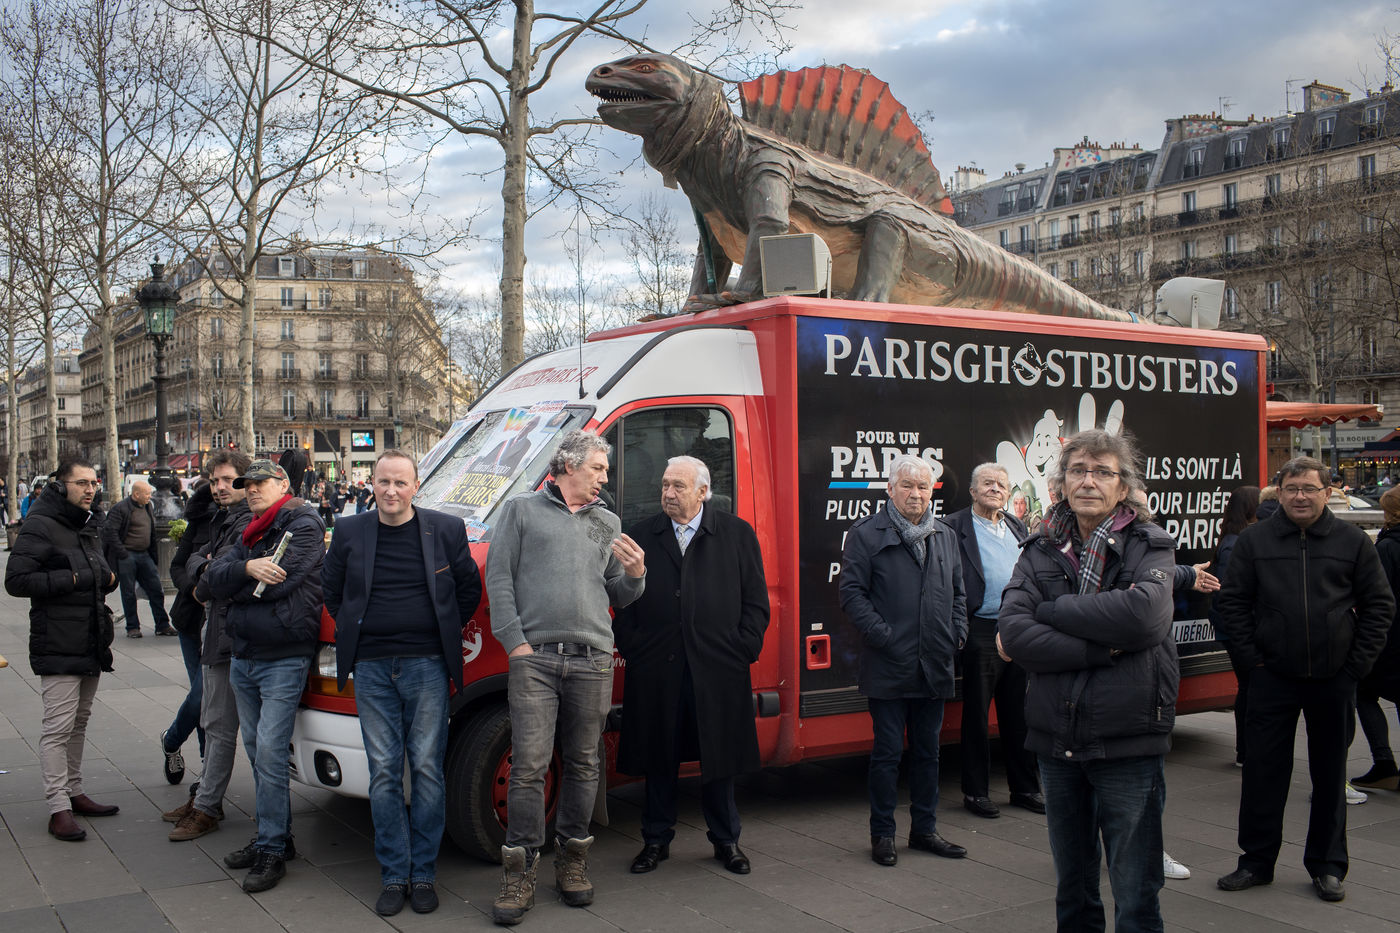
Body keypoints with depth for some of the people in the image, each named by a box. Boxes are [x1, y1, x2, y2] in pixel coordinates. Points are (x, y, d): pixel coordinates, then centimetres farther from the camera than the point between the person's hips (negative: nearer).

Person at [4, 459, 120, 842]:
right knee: (58, 727, -7)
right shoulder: (39, 527, -11)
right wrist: (73, 579, -22)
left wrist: (107, 577, 6)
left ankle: (74, 792, 26)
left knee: (78, 721, 16)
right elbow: (17, 580, -19)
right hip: (59, 647, -9)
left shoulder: (89, 526, 16)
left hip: (91, 644, 9)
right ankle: (59, 808, -3)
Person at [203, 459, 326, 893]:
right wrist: (247, 568, -17)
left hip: (283, 659, -9)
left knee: (269, 753, -10)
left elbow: (277, 582, -20)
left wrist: (235, 588, -4)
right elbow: (215, 577, 3)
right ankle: (272, 836, 25)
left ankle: (271, 852, -3)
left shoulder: (303, 527, -8)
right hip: (244, 658, 9)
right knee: (257, 752, 14)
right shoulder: (251, 535, 17)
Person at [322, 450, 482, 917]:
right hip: (372, 668, 2)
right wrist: (354, 632, 11)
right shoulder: (350, 533, 6)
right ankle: (394, 876, 13)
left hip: (426, 666, -1)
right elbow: (331, 590, 18)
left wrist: (448, 632, 6)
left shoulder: (446, 529, 1)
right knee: (384, 773, 4)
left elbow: (469, 587, 11)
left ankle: (423, 874, 12)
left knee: (427, 769, 1)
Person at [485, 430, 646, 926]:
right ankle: (520, 874, 3)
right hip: (535, 659, -3)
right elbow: (498, 578, 2)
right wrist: (515, 642, -6)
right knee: (529, 767, -6)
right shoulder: (522, 510, 8)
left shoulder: (608, 523, 19)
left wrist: (634, 574, -2)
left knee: (582, 765, 8)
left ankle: (573, 859, 22)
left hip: (592, 661, 4)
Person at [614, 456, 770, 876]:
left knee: (719, 758, 10)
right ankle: (656, 839, 24)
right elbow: (623, 601, 9)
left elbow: (756, 602, 6)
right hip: (656, 670, 1)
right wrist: (632, 648, -2)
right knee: (659, 759, 10)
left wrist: (742, 651, -3)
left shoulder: (738, 535, 5)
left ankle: (726, 840, 25)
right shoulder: (641, 536, 7)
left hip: (717, 670, 0)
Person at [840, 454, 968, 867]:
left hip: (934, 666, 5)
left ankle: (924, 829, 26)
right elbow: (852, 592, -9)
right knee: (888, 752, 1)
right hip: (888, 667, -5)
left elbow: (958, 593, 20)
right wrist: (883, 635, -16)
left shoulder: (945, 536, 14)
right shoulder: (866, 533, -4)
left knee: (928, 751, 14)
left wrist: (957, 634, 6)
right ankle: (882, 834, 13)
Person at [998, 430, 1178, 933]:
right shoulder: (1040, 551, 4)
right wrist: (1102, 648, -18)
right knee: (1071, 886, 18)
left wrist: (1051, 609, -14)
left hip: (1128, 741, -3)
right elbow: (1013, 633, -11)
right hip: (1057, 740, 3)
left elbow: (1142, 613, -24)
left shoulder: (1150, 547, -2)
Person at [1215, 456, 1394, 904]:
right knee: (1263, 770, 4)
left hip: (1334, 679, 0)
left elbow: (1379, 604, 5)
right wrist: (1252, 658, -4)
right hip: (1273, 677, 0)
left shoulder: (1353, 541, 2)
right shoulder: (1254, 540, 1)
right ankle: (1257, 860, 16)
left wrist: (1357, 663, -3)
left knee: (1330, 774, 10)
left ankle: (1327, 866, 23)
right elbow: (1233, 602, 3)